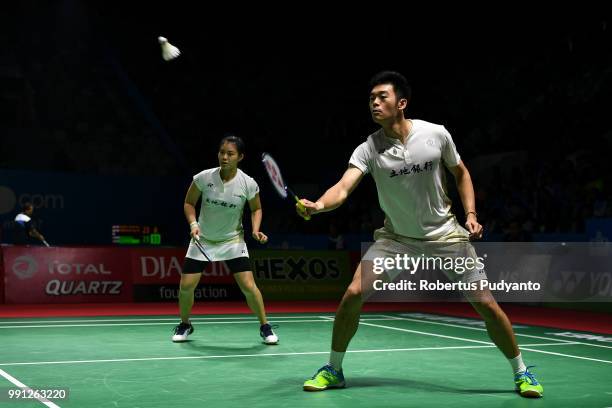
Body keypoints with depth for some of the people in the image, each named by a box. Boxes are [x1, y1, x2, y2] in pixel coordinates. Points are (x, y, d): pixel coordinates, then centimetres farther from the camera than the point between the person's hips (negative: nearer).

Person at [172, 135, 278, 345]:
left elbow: (256, 209, 3)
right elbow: (189, 203, 0)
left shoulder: (248, 184, -15)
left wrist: (255, 230, -14)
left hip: (233, 240, -1)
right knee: (186, 286, -3)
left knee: (248, 286, -13)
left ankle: (265, 327, 9)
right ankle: (185, 325, 26)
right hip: (202, 239, 1)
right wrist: (193, 223, -16)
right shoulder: (204, 178, -15)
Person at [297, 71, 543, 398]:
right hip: (395, 237, 0)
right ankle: (333, 370, 7)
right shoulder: (368, 149, -14)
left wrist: (470, 214, -4)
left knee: (486, 304, -5)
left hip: (445, 234, 0)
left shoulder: (436, 134, -11)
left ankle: (521, 372, 18)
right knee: (353, 294, -15)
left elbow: (461, 173, 6)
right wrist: (318, 205, -49)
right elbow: (343, 188, -28)